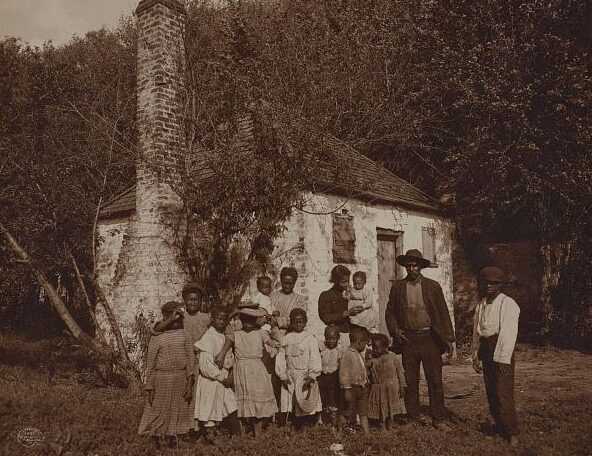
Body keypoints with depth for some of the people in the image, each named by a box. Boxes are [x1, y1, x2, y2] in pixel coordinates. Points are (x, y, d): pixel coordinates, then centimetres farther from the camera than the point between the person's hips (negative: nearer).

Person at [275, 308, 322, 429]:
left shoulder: (310, 338, 1)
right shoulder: (286, 339, 10)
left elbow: (314, 359, -5)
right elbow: (281, 358, 8)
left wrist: (311, 376, -13)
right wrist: (283, 376, -1)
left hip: (305, 377, -3)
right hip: (290, 378, 3)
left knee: (306, 405, -6)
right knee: (294, 409, 5)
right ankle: (298, 428, 15)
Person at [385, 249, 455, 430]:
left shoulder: (433, 286, 3)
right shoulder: (397, 287, 6)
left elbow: (443, 312, 3)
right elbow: (390, 312, 12)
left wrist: (448, 339, -1)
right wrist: (395, 330, -3)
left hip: (429, 338, -1)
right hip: (407, 339, 1)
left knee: (435, 380, 1)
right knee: (410, 381, 7)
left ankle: (438, 419, 11)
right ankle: (413, 417, 18)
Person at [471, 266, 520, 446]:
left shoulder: (508, 304, -9)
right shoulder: (480, 305, 12)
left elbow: (508, 334, -14)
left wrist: (503, 360, -18)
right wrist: (475, 356, 11)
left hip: (502, 352, -6)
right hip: (486, 353, 6)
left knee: (503, 393, -7)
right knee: (491, 393, 11)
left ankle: (512, 433, 4)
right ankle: (500, 427, 24)